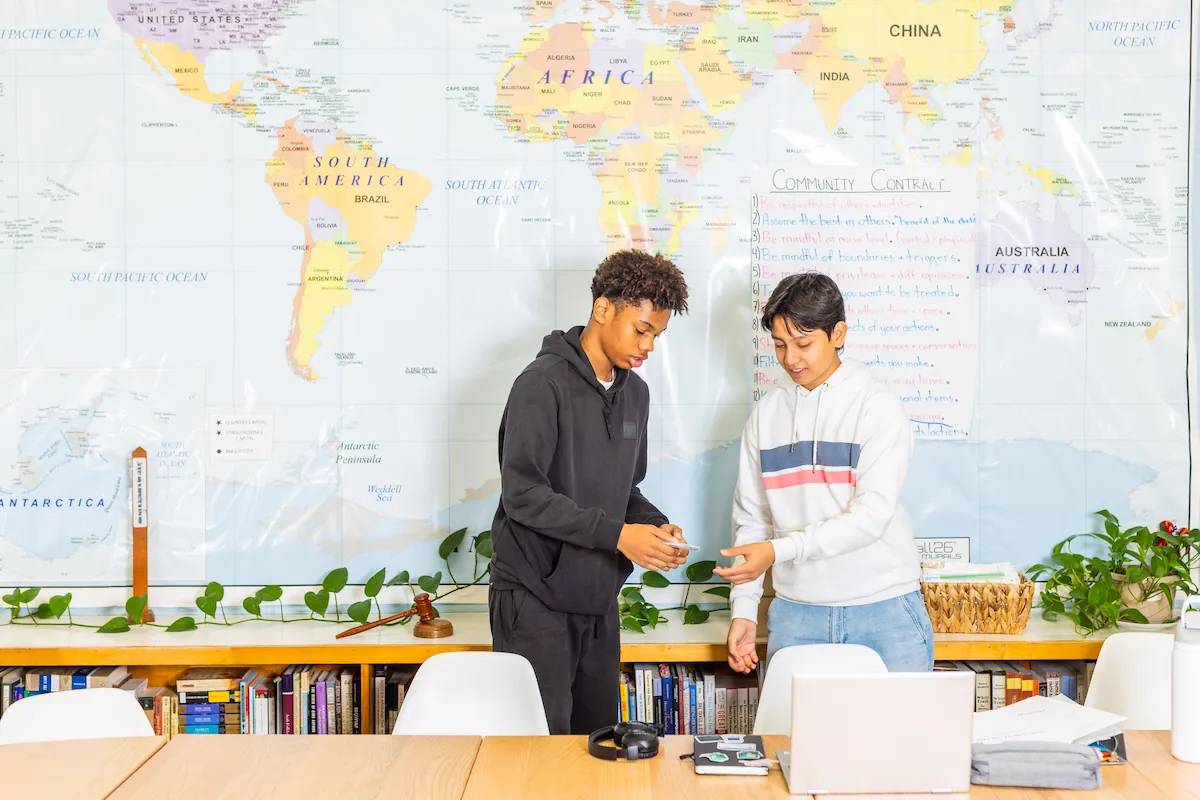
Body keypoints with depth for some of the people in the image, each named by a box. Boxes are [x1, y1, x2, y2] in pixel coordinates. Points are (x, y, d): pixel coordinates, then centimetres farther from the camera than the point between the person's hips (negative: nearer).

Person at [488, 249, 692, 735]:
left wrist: (655, 526, -2)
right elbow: (522, 494, -20)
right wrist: (615, 533, -23)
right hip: (536, 598, -7)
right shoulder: (544, 384, -13)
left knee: (601, 736, 12)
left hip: (599, 598, 8)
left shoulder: (635, 393, 12)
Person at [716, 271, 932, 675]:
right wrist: (743, 608, 3)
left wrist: (777, 550, -23)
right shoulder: (766, 414, 7)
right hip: (796, 611, 3)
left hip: (883, 610, -3)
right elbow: (751, 518, 10)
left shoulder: (879, 406, -6)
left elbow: (871, 515, -15)